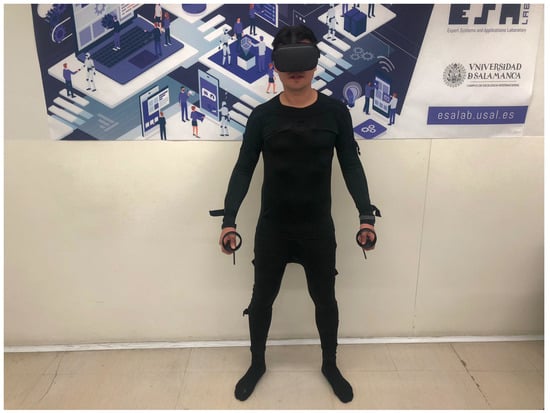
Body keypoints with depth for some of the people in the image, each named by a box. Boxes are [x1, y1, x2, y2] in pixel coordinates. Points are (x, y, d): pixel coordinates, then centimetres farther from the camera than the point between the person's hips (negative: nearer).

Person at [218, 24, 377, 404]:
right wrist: (229, 220, -16)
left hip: (318, 229, 0)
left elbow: (352, 166, -3)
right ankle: (257, 364, 41)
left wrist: (366, 215, -15)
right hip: (271, 228, 1)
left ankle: (330, 365, 42)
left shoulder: (335, 112, -4)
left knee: (325, 299, 16)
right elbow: (243, 170, -5)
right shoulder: (262, 116, -4)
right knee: (262, 299, 15)